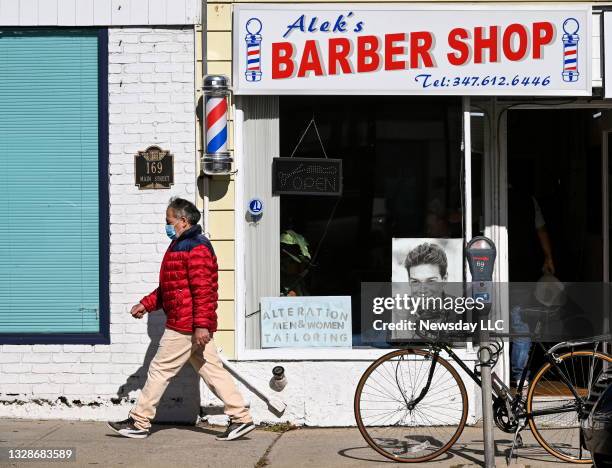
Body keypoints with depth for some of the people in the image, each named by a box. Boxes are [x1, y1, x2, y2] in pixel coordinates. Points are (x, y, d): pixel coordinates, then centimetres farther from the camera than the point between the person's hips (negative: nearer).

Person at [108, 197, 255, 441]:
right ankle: (241, 418, 7)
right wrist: (146, 304, 23)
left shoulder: (195, 248, -14)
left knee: (160, 369, -2)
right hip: (192, 326, 10)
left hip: (185, 326, -10)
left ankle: (139, 423, 7)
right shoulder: (183, 245, 21)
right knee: (213, 371, 8)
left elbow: (202, 289, -22)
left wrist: (201, 325, -26)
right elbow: (170, 288, 28)